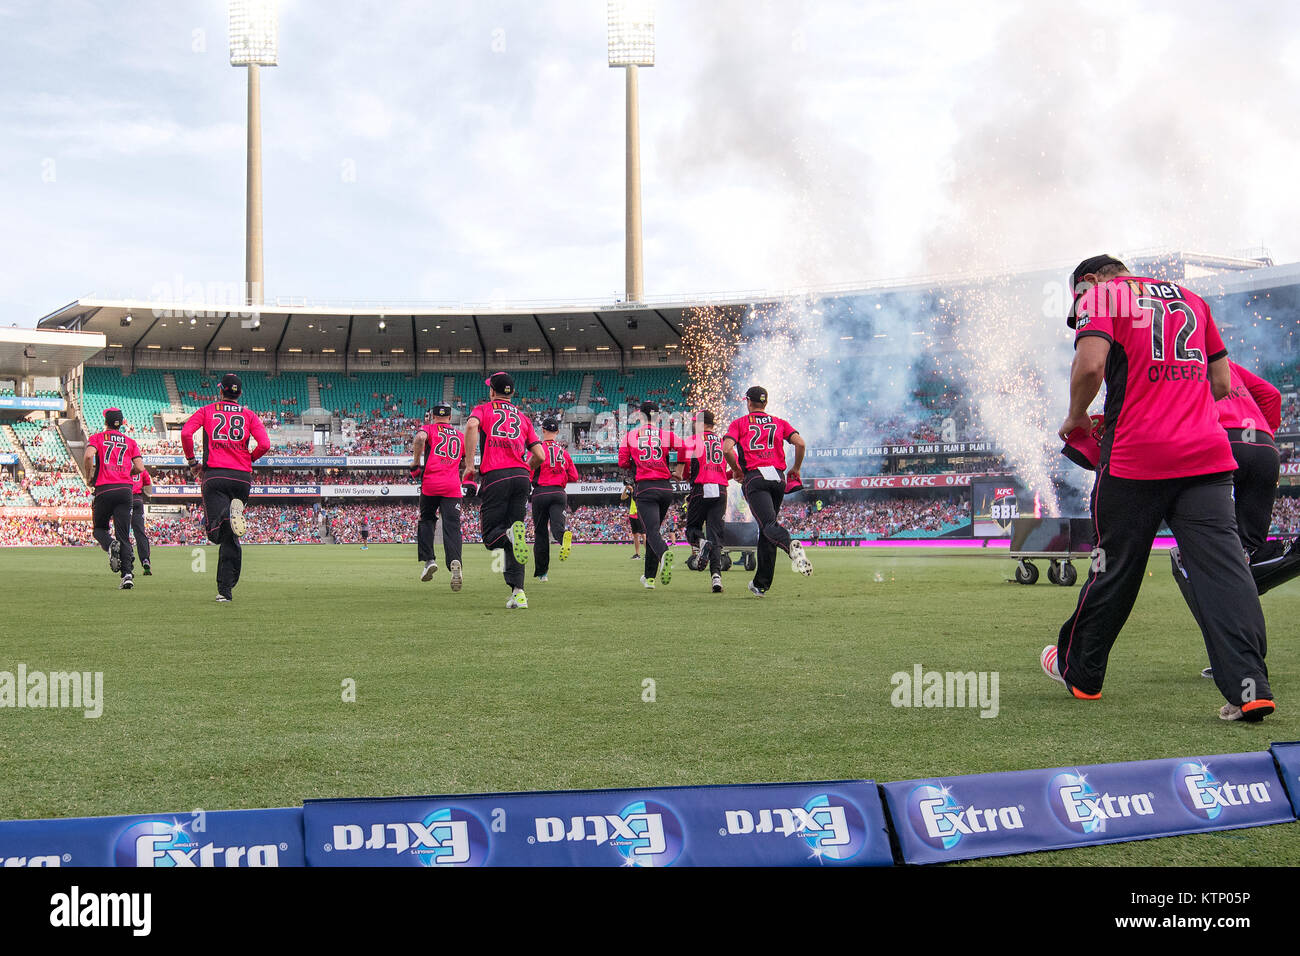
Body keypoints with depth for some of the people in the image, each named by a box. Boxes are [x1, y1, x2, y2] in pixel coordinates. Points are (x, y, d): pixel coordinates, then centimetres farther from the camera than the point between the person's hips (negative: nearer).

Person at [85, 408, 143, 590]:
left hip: (104, 490, -2)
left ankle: (111, 545, -17)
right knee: (123, 535, 2)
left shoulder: (97, 438, 8)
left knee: (99, 528, 17)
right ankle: (127, 573, -14)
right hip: (125, 490, 2)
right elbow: (140, 467, 4)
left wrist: (89, 477, 1)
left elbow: (89, 455, -13)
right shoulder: (130, 441, 15)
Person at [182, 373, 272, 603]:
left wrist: (192, 462, 9)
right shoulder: (249, 415, 12)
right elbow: (264, 445, -2)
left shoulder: (207, 411, 12)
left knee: (215, 533, -9)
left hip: (215, 475, -2)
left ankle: (227, 515, -43)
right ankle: (225, 590, 6)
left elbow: (186, 433, -4)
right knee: (230, 537, 8)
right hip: (242, 477, 2)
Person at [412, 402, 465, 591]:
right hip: (453, 486, 2)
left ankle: (429, 559, 5)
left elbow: (420, 437, -14)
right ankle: (454, 562, -28)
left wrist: (416, 461, -4)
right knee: (452, 526, -6)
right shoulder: (460, 435, 21)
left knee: (427, 519, 18)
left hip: (430, 483, -1)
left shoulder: (429, 428, 10)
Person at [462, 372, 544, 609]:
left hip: (494, 475, -3)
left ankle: (512, 534, -34)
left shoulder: (483, 409, 13)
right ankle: (518, 592, -7)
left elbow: (471, 425, -13)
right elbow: (539, 456, 15)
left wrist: (470, 463, -11)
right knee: (511, 538, 6)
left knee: (491, 536, 3)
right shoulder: (523, 417, 23)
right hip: (522, 477, 4)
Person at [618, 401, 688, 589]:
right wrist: (679, 470, 9)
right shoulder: (666, 435, 7)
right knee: (653, 530, 17)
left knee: (652, 531, -12)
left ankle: (664, 553, -48)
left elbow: (623, 462, 4)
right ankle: (650, 577, 22)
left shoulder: (630, 436, 6)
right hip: (666, 487, 3)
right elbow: (683, 447, -8)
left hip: (645, 489, -3)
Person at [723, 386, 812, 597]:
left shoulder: (739, 423, 11)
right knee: (765, 531, 12)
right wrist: (796, 469, 17)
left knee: (769, 524, -20)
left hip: (754, 478, -4)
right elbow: (800, 443, 4)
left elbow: (727, 449, -6)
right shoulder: (780, 423, 19)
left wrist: (736, 470, 10)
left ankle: (791, 545, -54)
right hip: (778, 477, 4)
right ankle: (761, 584, 13)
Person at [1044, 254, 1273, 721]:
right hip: (1206, 453, 4)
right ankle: (1249, 688, -13)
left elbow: (1090, 366, -12)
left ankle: (1079, 672, 23)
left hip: (1136, 457, -4)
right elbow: (1222, 383, 21)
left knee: (1115, 568, 7)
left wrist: (1076, 417, 4)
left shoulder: (1098, 296, 5)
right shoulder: (1191, 298, 23)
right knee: (1223, 568, -3)